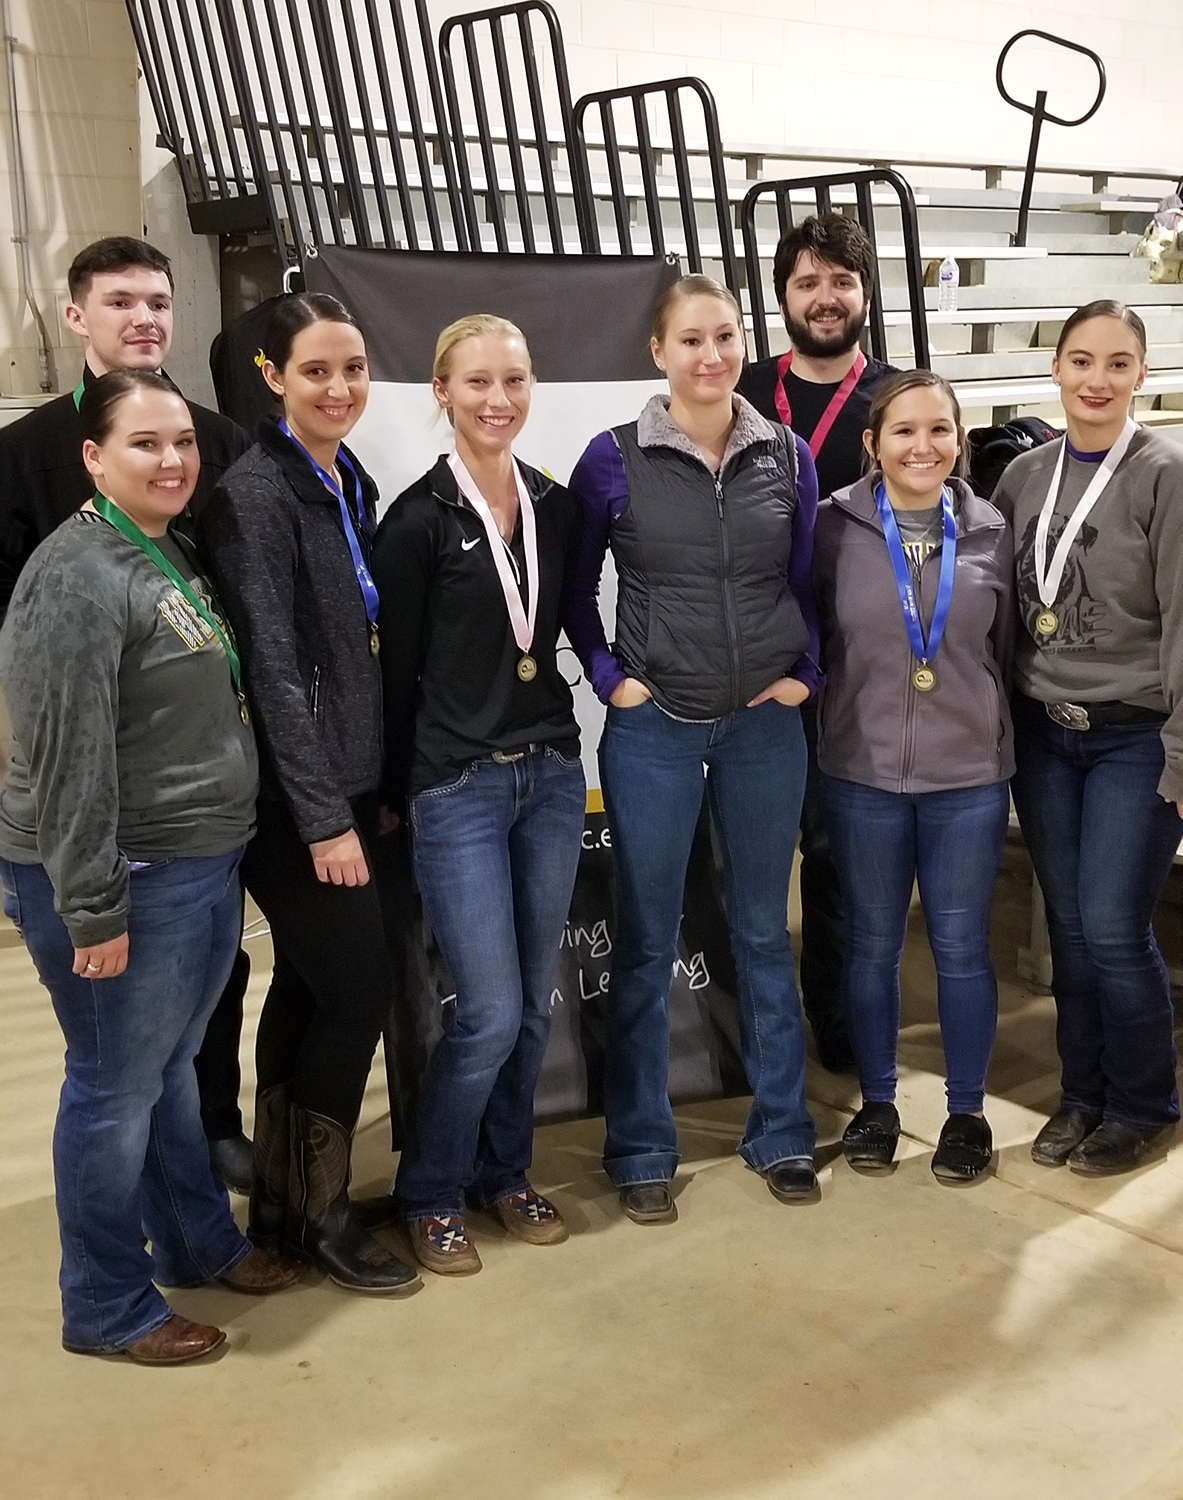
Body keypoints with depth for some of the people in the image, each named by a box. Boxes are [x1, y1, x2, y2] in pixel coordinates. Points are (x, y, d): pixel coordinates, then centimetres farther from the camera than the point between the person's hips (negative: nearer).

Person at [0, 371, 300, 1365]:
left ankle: (199, 1242, 38)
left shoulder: (173, 552, 12)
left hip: (206, 866, 9)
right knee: (118, 1087, 5)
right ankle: (106, 1308, 22)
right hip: (126, 881, -8)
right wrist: (92, 908, -21)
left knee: (172, 1068, 21)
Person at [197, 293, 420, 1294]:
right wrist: (324, 818, -18)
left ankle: (281, 1202, 27)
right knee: (359, 984, -3)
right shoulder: (255, 494, -14)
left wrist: (373, 790, 13)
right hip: (292, 797, -8)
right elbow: (273, 666, -18)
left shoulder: (353, 485, 11)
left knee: (307, 987, 13)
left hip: (351, 782, 8)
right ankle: (319, 1207, 15)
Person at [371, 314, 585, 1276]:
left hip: (552, 773, 5)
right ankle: (432, 1194, 17)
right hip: (458, 787, -5)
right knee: (491, 1011, -5)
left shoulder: (557, 508, 6)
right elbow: (399, 672, -5)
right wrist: (400, 792, 0)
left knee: (535, 1001, 13)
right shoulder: (418, 520, -9)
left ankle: (505, 1173, 32)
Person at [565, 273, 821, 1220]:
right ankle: (642, 1151, 21)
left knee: (764, 932, 12)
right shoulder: (614, 459, -4)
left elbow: (807, 582, 12)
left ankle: (782, 1134, 27)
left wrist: (805, 673, 0)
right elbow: (575, 586, 4)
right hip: (654, 727, -2)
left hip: (765, 725, 2)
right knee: (647, 944, 6)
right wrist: (609, 677, -5)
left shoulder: (787, 457, 3)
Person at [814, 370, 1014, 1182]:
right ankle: (877, 1103, 29)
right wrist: (838, 716, 3)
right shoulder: (836, 527, -6)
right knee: (872, 945, 12)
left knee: (962, 947, 10)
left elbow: (1004, 650, 9)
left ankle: (968, 1110, 27)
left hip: (970, 776, 1)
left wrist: (987, 730, 11)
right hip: (862, 773, -1)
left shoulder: (990, 531, 0)